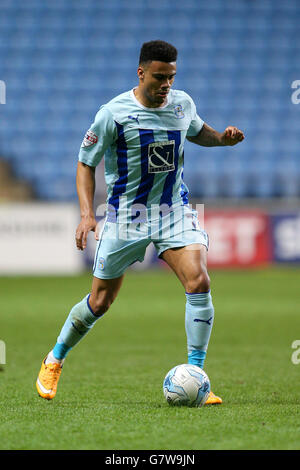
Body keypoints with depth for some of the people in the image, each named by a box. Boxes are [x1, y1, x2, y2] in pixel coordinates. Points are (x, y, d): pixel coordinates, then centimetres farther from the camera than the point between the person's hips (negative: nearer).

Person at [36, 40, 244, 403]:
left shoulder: (182, 104, 0)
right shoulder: (113, 114, -13)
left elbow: (196, 131, 23)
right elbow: (86, 163, -4)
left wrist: (221, 138, 1)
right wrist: (86, 214, -15)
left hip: (175, 210, 3)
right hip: (126, 214, -3)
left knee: (199, 282, -20)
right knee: (100, 301, 6)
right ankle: (54, 359, 33)